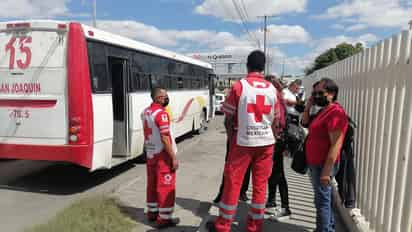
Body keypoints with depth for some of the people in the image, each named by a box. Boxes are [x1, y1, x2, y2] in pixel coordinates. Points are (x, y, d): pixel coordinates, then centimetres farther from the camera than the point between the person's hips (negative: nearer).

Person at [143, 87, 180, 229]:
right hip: (162, 155, -9)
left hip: (150, 154, 9)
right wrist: (174, 158, -18)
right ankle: (164, 218, 9)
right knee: (166, 187, 1)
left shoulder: (146, 112, 7)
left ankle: (152, 212, 30)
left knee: (152, 184, 18)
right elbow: (165, 138, -22)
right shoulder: (161, 113, -19)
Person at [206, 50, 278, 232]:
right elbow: (274, 119, 9)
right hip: (266, 141, 4)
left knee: (232, 183, 6)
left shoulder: (239, 86, -7)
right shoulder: (272, 89, 5)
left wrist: (231, 137, 10)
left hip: (243, 141, -3)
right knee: (260, 184, 11)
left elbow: (229, 117, -4)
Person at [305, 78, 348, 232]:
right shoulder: (323, 111, 12)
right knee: (325, 200, 21)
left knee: (322, 201, 0)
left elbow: (335, 145, -23)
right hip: (316, 164, 10)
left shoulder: (336, 112, -18)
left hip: (323, 166, -10)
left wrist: (326, 171, -25)